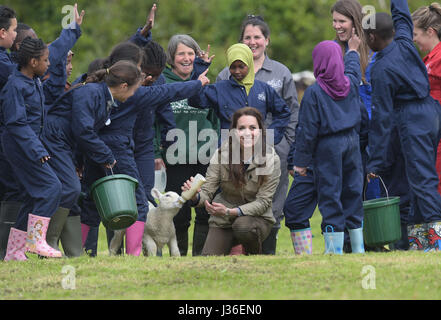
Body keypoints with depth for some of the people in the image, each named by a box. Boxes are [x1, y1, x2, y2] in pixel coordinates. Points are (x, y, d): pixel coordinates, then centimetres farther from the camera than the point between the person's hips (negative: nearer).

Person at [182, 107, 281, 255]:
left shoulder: (271, 160, -15)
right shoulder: (222, 154, -11)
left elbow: (263, 202, -16)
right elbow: (207, 191, -10)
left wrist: (229, 211, -29)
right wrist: (195, 197, -35)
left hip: (257, 218, -2)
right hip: (222, 221, 2)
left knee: (243, 226, -36)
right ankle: (232, 251, 21)